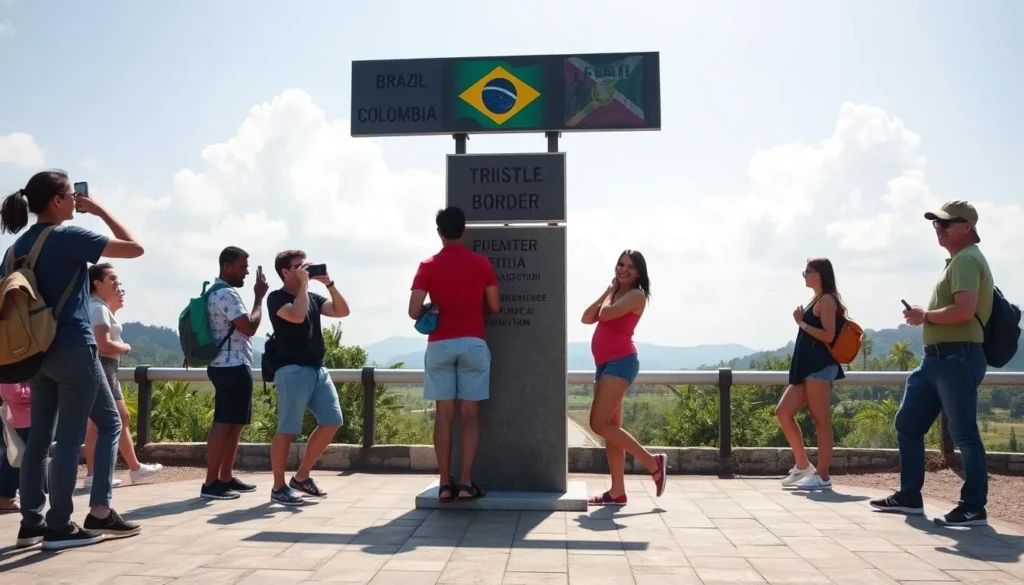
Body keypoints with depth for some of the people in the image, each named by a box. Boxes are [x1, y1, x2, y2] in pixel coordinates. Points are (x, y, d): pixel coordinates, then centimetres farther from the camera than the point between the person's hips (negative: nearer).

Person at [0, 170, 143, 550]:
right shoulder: (69, 237, -10)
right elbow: (134, 248, -9)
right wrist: (100, 210, 1)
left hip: (39, 350, 8)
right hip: (73, 349, -7)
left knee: (40, 437, 10)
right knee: (110, 423, 2)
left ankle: (32, 522, 13)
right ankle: (100, 512, 1)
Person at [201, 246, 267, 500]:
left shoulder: (217, 292, 20)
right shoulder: (226, 294, -15)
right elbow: (250, 327, -17)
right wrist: (259, 297, -9)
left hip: (228, 366, 11)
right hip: (233, 367, -11)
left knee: (234, 424, 14)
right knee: (223, 424, -10)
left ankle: (226, 478, 19)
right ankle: (211, 483, -9)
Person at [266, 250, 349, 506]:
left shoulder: (313, 297, 18)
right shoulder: (277, 298, -2)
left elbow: (342, 311, 8)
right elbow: (297, 316, -21)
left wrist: (328, 283, 2)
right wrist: (304, 283, -10)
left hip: (318, 369, 8)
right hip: (292, 370, -7)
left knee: (333, 421, 4)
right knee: (287, 430, -5)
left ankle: (302, 477, 16)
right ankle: (279, 487, 6)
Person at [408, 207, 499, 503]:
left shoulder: (427, 266, -1)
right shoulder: (482, 263, 1)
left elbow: (414, 311, -7)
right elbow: (494, 307, 5)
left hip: (439, 345, 0)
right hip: (473, 343, 0)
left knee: (444, 414, 4)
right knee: (470, 414, 4)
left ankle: (445, 482, 5)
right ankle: (465, 480, 1)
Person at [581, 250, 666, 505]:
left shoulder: (636, 295, -5)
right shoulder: (614, 295, 20)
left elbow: (605, 314, -17)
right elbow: (587, 318, 10)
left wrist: (611, 292, 2)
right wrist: (607, 291, 8)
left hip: (621, 362, -9)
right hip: (604, 364, 9)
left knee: (599, 424, -15)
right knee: (611, 428, 6)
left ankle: (653, 462, -4)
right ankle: (617, 491, 8)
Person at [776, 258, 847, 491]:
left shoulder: (827, 299, -6)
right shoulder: (818, 300, 22)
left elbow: (828, 336, -16)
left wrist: (802, 323, -13)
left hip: (820, 367, -10)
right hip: (808, 367, 10)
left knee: (820, 420, -7)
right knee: (783, 411, 6)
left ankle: (823, 476, -3)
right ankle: (803, 465, 12)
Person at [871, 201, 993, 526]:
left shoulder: (966, 260, -11)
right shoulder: (957, 261, 22)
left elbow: (964, 310, -25)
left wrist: (925, 316, -11)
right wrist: (925, 316, 8)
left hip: (958, 358, -11)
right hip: (938, 358, 11)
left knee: (964, 433, -4)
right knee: (907, 424, 12)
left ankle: (974, 508, 4)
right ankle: (909, 497, 20)